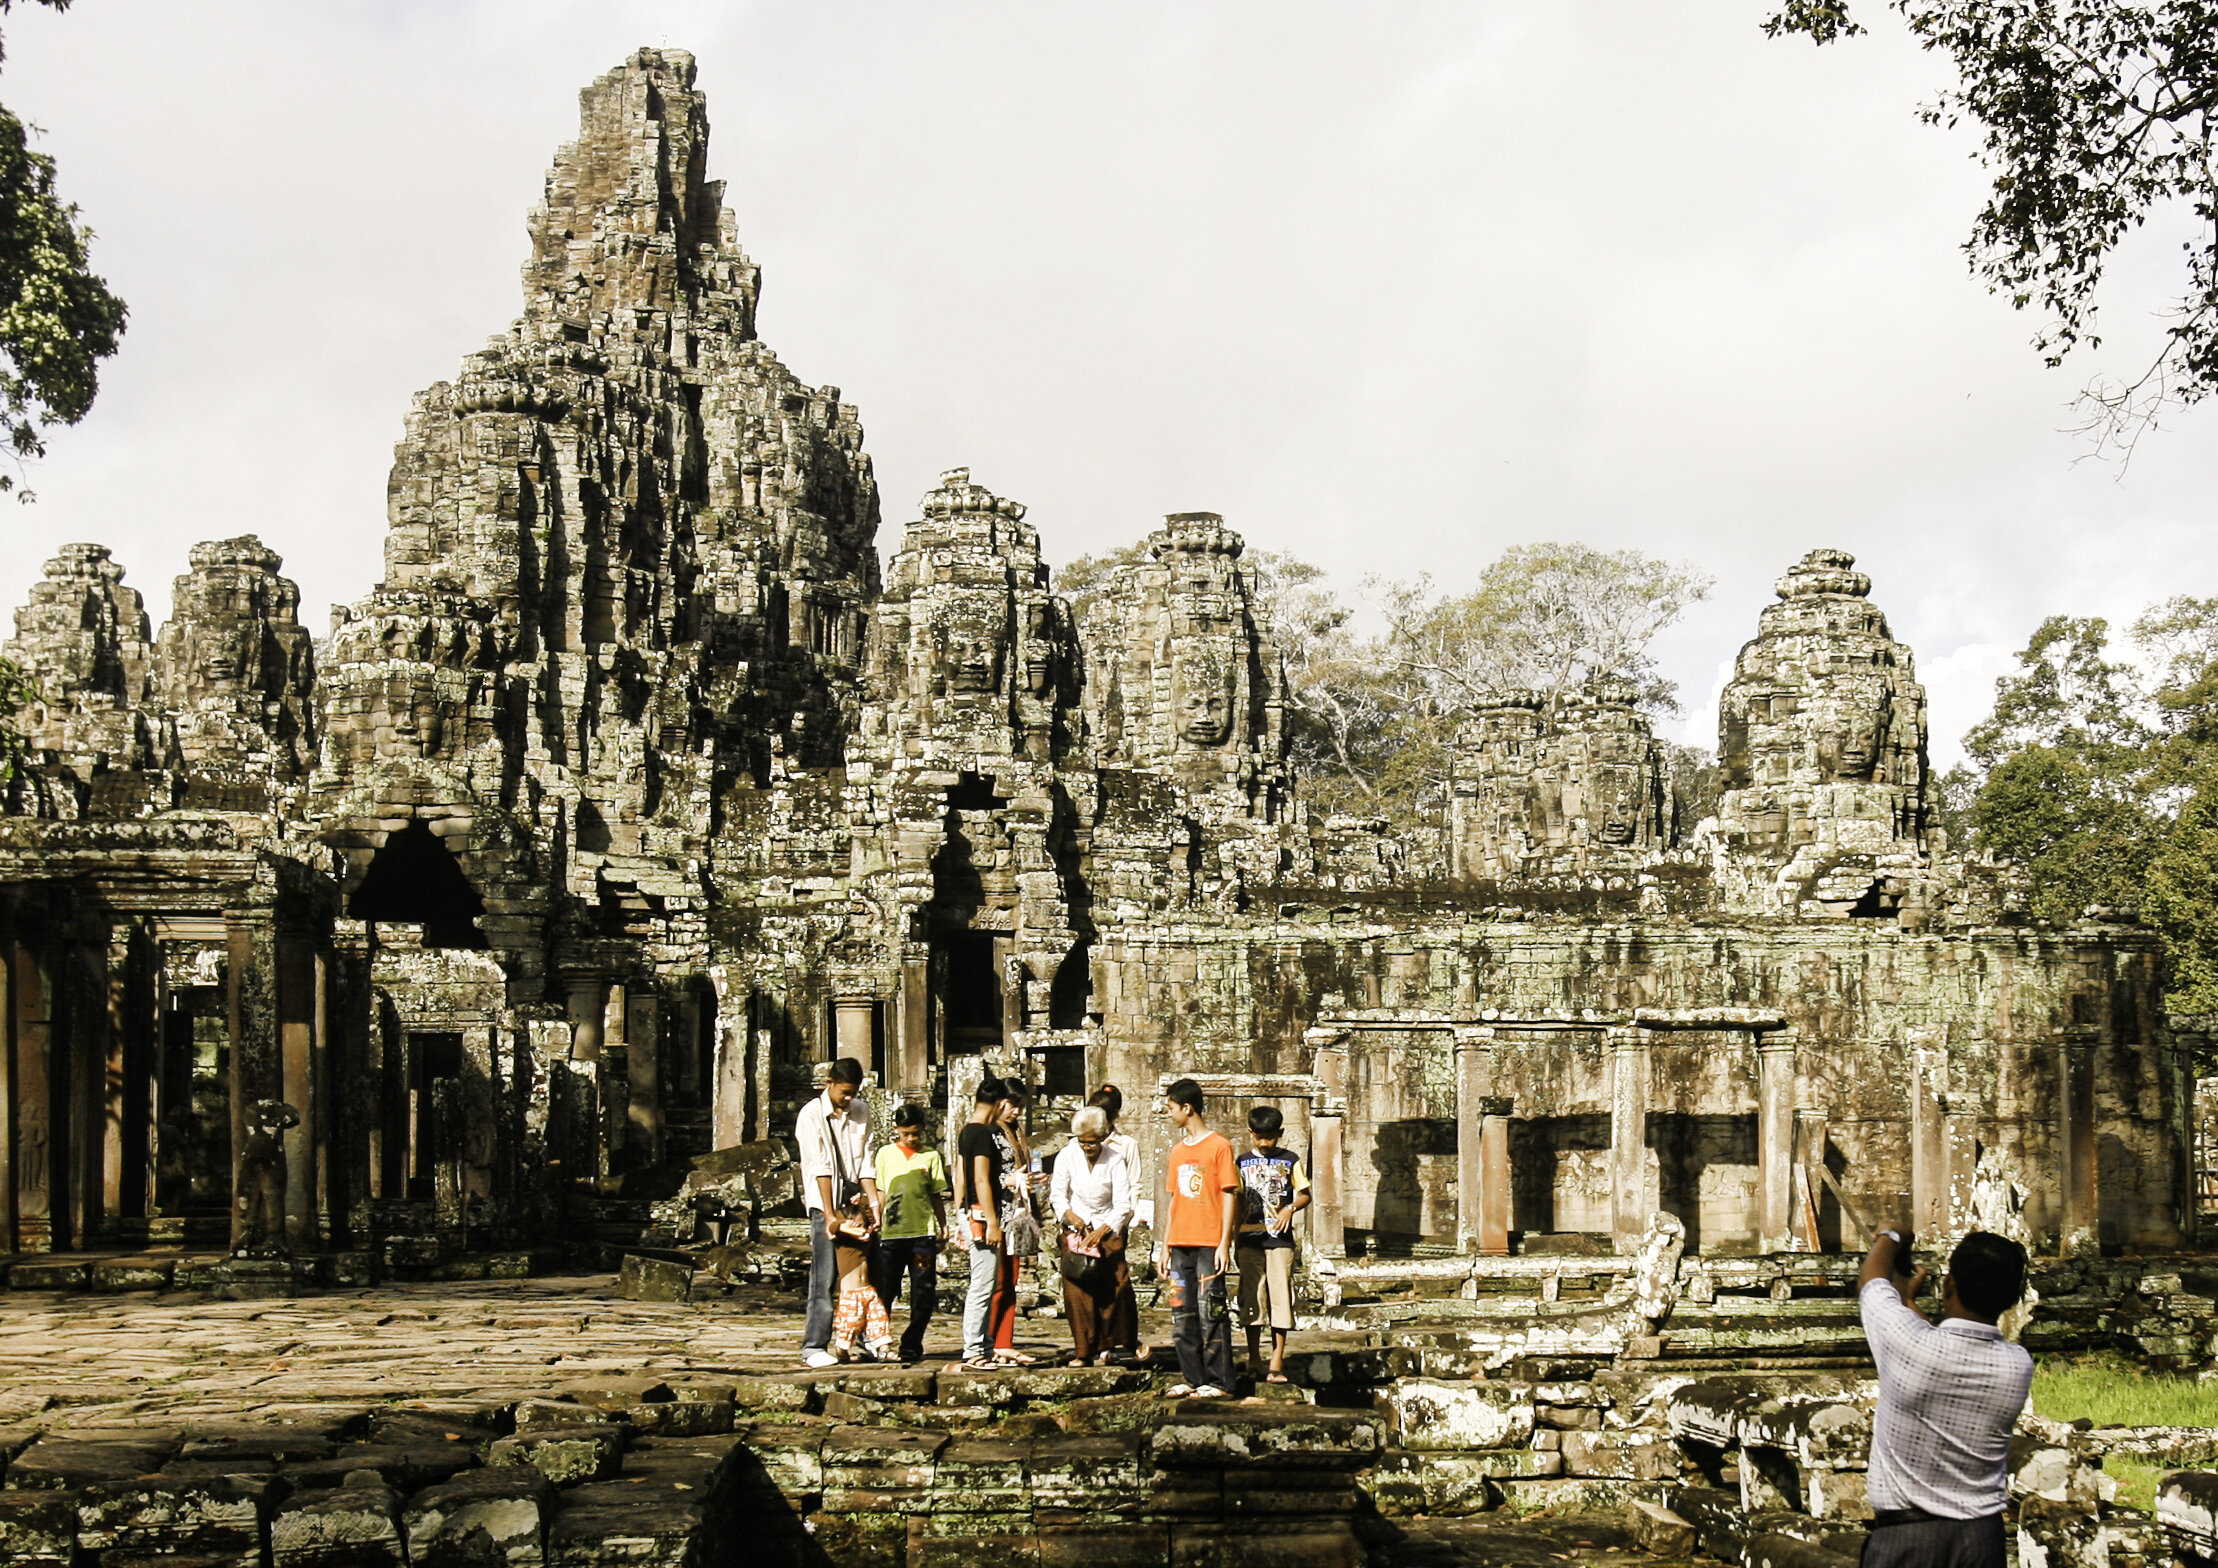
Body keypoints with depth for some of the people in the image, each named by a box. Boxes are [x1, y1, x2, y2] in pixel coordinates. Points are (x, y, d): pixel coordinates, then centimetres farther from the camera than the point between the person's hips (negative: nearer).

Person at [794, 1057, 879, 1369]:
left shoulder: (861, 1112, 9)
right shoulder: (811, 1115, -6)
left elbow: (866, 1160, 6)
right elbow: (820, 1168, -11)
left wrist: (873, 1202, -4)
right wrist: (829, 1214, -15)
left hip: (856, 1203, 5)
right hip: (825, 1204, -4)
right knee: (825, 1277, -7)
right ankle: (814, 1346, -3)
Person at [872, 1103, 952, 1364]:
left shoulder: (931, 1156, 9)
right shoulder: (886, 1154, 8)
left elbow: (937, 1196, 12)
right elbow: (880, 1192, 10)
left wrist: (943, 1226, 7)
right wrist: (876, 1220, 1)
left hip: (923, 1233, 0)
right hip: (891, 1233, 0)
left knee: (923, 1294, 1)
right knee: (883, 1293, 2)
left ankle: (911, 1345, 11)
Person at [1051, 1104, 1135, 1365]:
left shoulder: (1115, 1160, -7)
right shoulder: (1067, 1156, -3)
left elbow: (1123, 1206, -9)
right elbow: (1058, 1194, 2)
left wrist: (1102, 1231, -19)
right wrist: (1069, 1214, -17)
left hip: (1107, 1230, -1)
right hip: (1075, 1229, 1)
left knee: (1109, 1291, -8)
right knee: (1076, 1290, -9)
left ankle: (1103, 1347, 5)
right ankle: (1082, 1350, -5)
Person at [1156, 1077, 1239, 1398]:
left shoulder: (1219, 1146, -4)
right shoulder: (1176, 1151, 16)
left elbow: (1228, 1196, -6)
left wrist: (1224, 1243, -12)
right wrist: (1164, 1246, 15)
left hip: (1208, 1245, -7)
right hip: (1180, 1246, 7)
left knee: (1211, 1313, -6)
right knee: (1182, 1314, 6)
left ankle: (1218, 1381, -2)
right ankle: (1193, 1378, 13)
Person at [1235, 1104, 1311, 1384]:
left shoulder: (1290, 1160, 6)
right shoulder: (1243, 1162, 10)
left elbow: (1305, 1194, 6)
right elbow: (1239, 1203, 14)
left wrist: (1291, 1208, -13)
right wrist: (1234, 1239, 7)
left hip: (1280, 1238, -1)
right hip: (1250, 1238, 2)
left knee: (1280, 1295, -3)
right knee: (1251, 1297, 1)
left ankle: (1277, 1361, 1)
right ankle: (1253, 1358, 9)